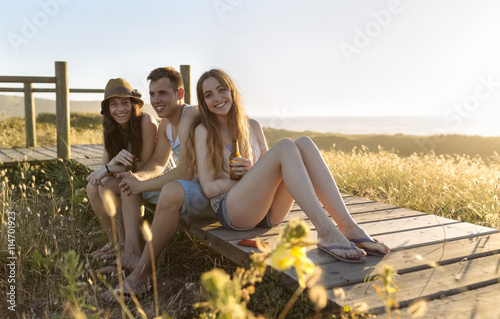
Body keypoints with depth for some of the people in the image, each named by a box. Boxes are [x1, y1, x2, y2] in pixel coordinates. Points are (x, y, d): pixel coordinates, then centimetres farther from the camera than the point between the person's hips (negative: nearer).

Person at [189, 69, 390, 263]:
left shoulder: (252, 127, 16)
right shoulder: (204, 131, 3)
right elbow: (209, 188, -4)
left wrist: (254, 171, -6)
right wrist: (249, 176, -9)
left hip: (268, 214, 5)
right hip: (232, 210, -5)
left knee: (303, 143, -18)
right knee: (284, 146, -25)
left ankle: (348, 227, -31)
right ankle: (326, 232, -41)